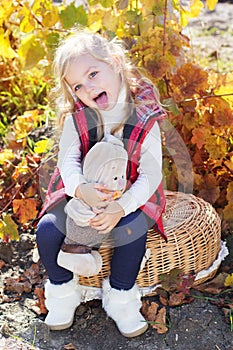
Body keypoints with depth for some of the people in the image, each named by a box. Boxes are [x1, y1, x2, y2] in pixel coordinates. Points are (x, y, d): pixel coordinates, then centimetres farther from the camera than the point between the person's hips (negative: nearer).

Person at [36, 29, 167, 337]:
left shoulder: (145, 120, -16)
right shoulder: (76, 119, -9)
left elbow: (151, 174, -19)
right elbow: (68, 160, -18)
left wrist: (121, 207, -35)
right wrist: (81, 189, -42)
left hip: (130, 196, -2)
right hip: (80, 193, 2)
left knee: (132, 231, -31)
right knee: (47, 229, -19)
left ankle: (120, 298, -4)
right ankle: (63, 292, 8)